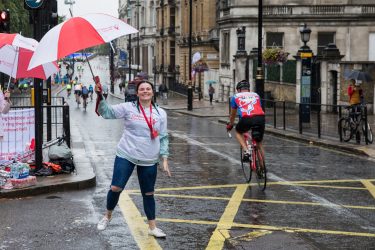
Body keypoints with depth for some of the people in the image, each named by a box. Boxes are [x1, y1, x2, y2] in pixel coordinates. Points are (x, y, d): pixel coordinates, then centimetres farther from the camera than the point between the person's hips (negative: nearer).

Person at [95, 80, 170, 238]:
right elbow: (107, 112, -10)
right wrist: (100, 97, -26)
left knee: (148, 194, 9)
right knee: (115, 188, -5)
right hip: (126, 155, -2)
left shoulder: (160, 113, 3)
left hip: (149, 161, 2)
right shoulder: (128, 108, -3)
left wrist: (164, 159, 2)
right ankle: (108, 216, 22)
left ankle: (152, 227, 21)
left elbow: (163, 137, 7)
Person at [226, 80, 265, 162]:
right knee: (259, 143, 21)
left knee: (238, 132, 29)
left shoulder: (236, 97, 26)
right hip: (260, 118, 2)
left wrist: (230, 125, 56)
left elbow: (233, 114, 38)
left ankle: (246, 151, 8)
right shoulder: (256, 95, 31)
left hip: (246, 118, -2)